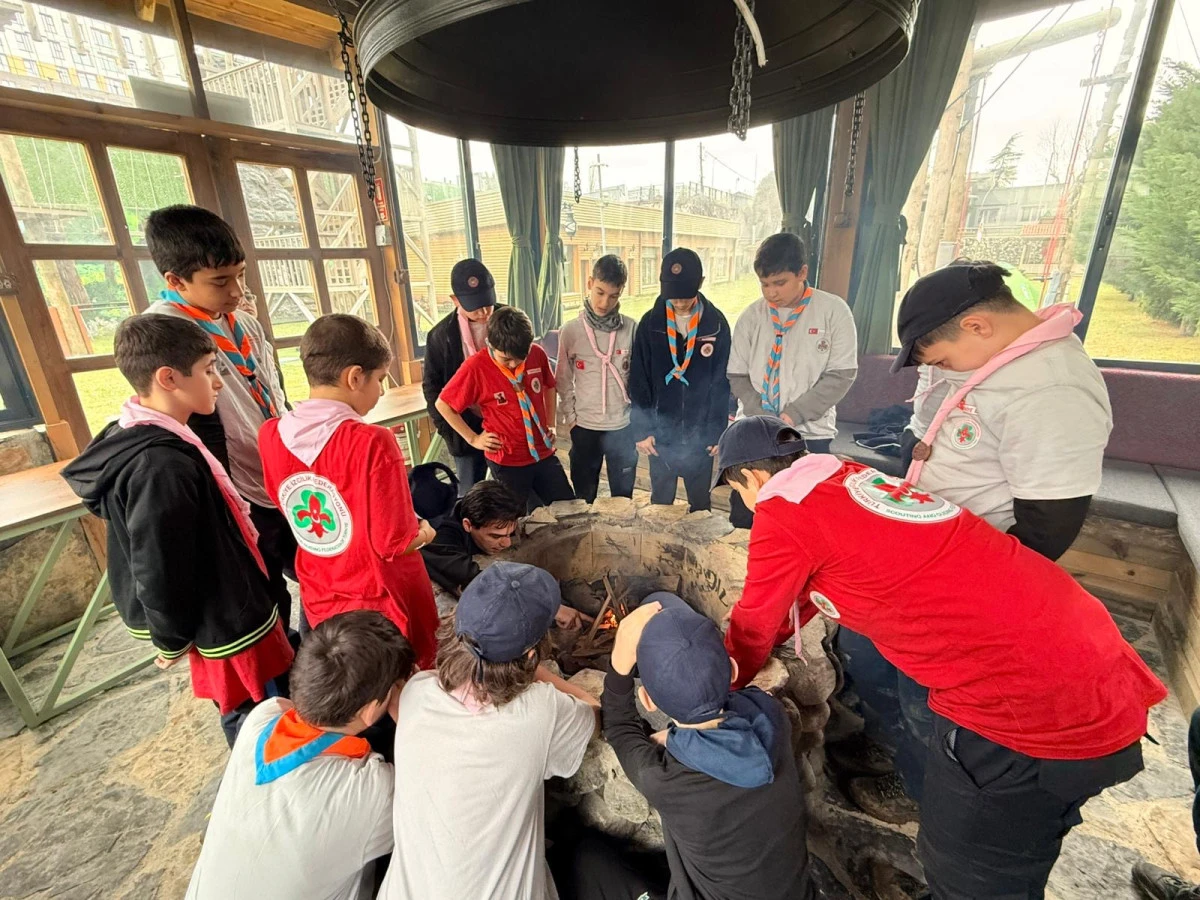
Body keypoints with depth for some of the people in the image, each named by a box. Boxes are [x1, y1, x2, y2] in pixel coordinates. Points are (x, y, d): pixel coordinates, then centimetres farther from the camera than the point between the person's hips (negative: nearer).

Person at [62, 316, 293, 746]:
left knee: (244, 714, 27)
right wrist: (173, 640, -8)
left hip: (222, 612, 10)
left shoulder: (139, 438, 1)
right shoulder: (163, 466, -31)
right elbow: (159, 574, -25)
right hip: (228, 623, -9)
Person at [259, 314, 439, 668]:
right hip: (383, 603, -5)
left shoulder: (271, 435, -9)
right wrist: (424, 532, -3)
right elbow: (395, 542, -24)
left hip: (321, 600, 6)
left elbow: (292, 512, 7)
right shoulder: (371, 442, -29)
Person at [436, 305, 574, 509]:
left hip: (543, 453, 4)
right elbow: (443, 405, -5)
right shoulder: (475, 367, -17)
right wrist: (473, 438, -5)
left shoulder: (537, 354, -7)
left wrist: (550, 425, 7)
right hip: (507, 461, -3)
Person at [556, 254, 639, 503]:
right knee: (584, 497, 16)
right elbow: (564, 380, 3)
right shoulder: (571, 330, -4)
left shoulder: (631, 329, -4)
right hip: (584, 426, 0)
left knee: (623, 497, 15)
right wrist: (570, 417, -1)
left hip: (622, 426, 0)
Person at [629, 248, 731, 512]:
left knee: (700, 502, 17)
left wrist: (718, 431, -4)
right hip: (661, 434, 0)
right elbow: (639, 381, -3)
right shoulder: (650, 323, -4)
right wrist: (642, 430, -5)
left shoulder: (716, 324, -4)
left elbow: (722, 382, -2)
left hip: (700, 435, 0)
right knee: (660, 502, 15)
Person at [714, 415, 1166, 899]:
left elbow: (754, 625, -2)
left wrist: (723, 685, 18)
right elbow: (805, 590, 20)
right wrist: (745, 649, 31)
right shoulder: (843, 479, 8)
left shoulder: (783, 511, -18)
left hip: (1038, 708, -8)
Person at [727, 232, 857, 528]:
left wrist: (793, 415, -13)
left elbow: (841, 374, -6)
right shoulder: (752, 315, 2)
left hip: (810, 433, -2)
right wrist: (763, 418, -9)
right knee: (742, 518, 9)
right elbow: (738, 376, 4)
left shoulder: (834, 310, -3)